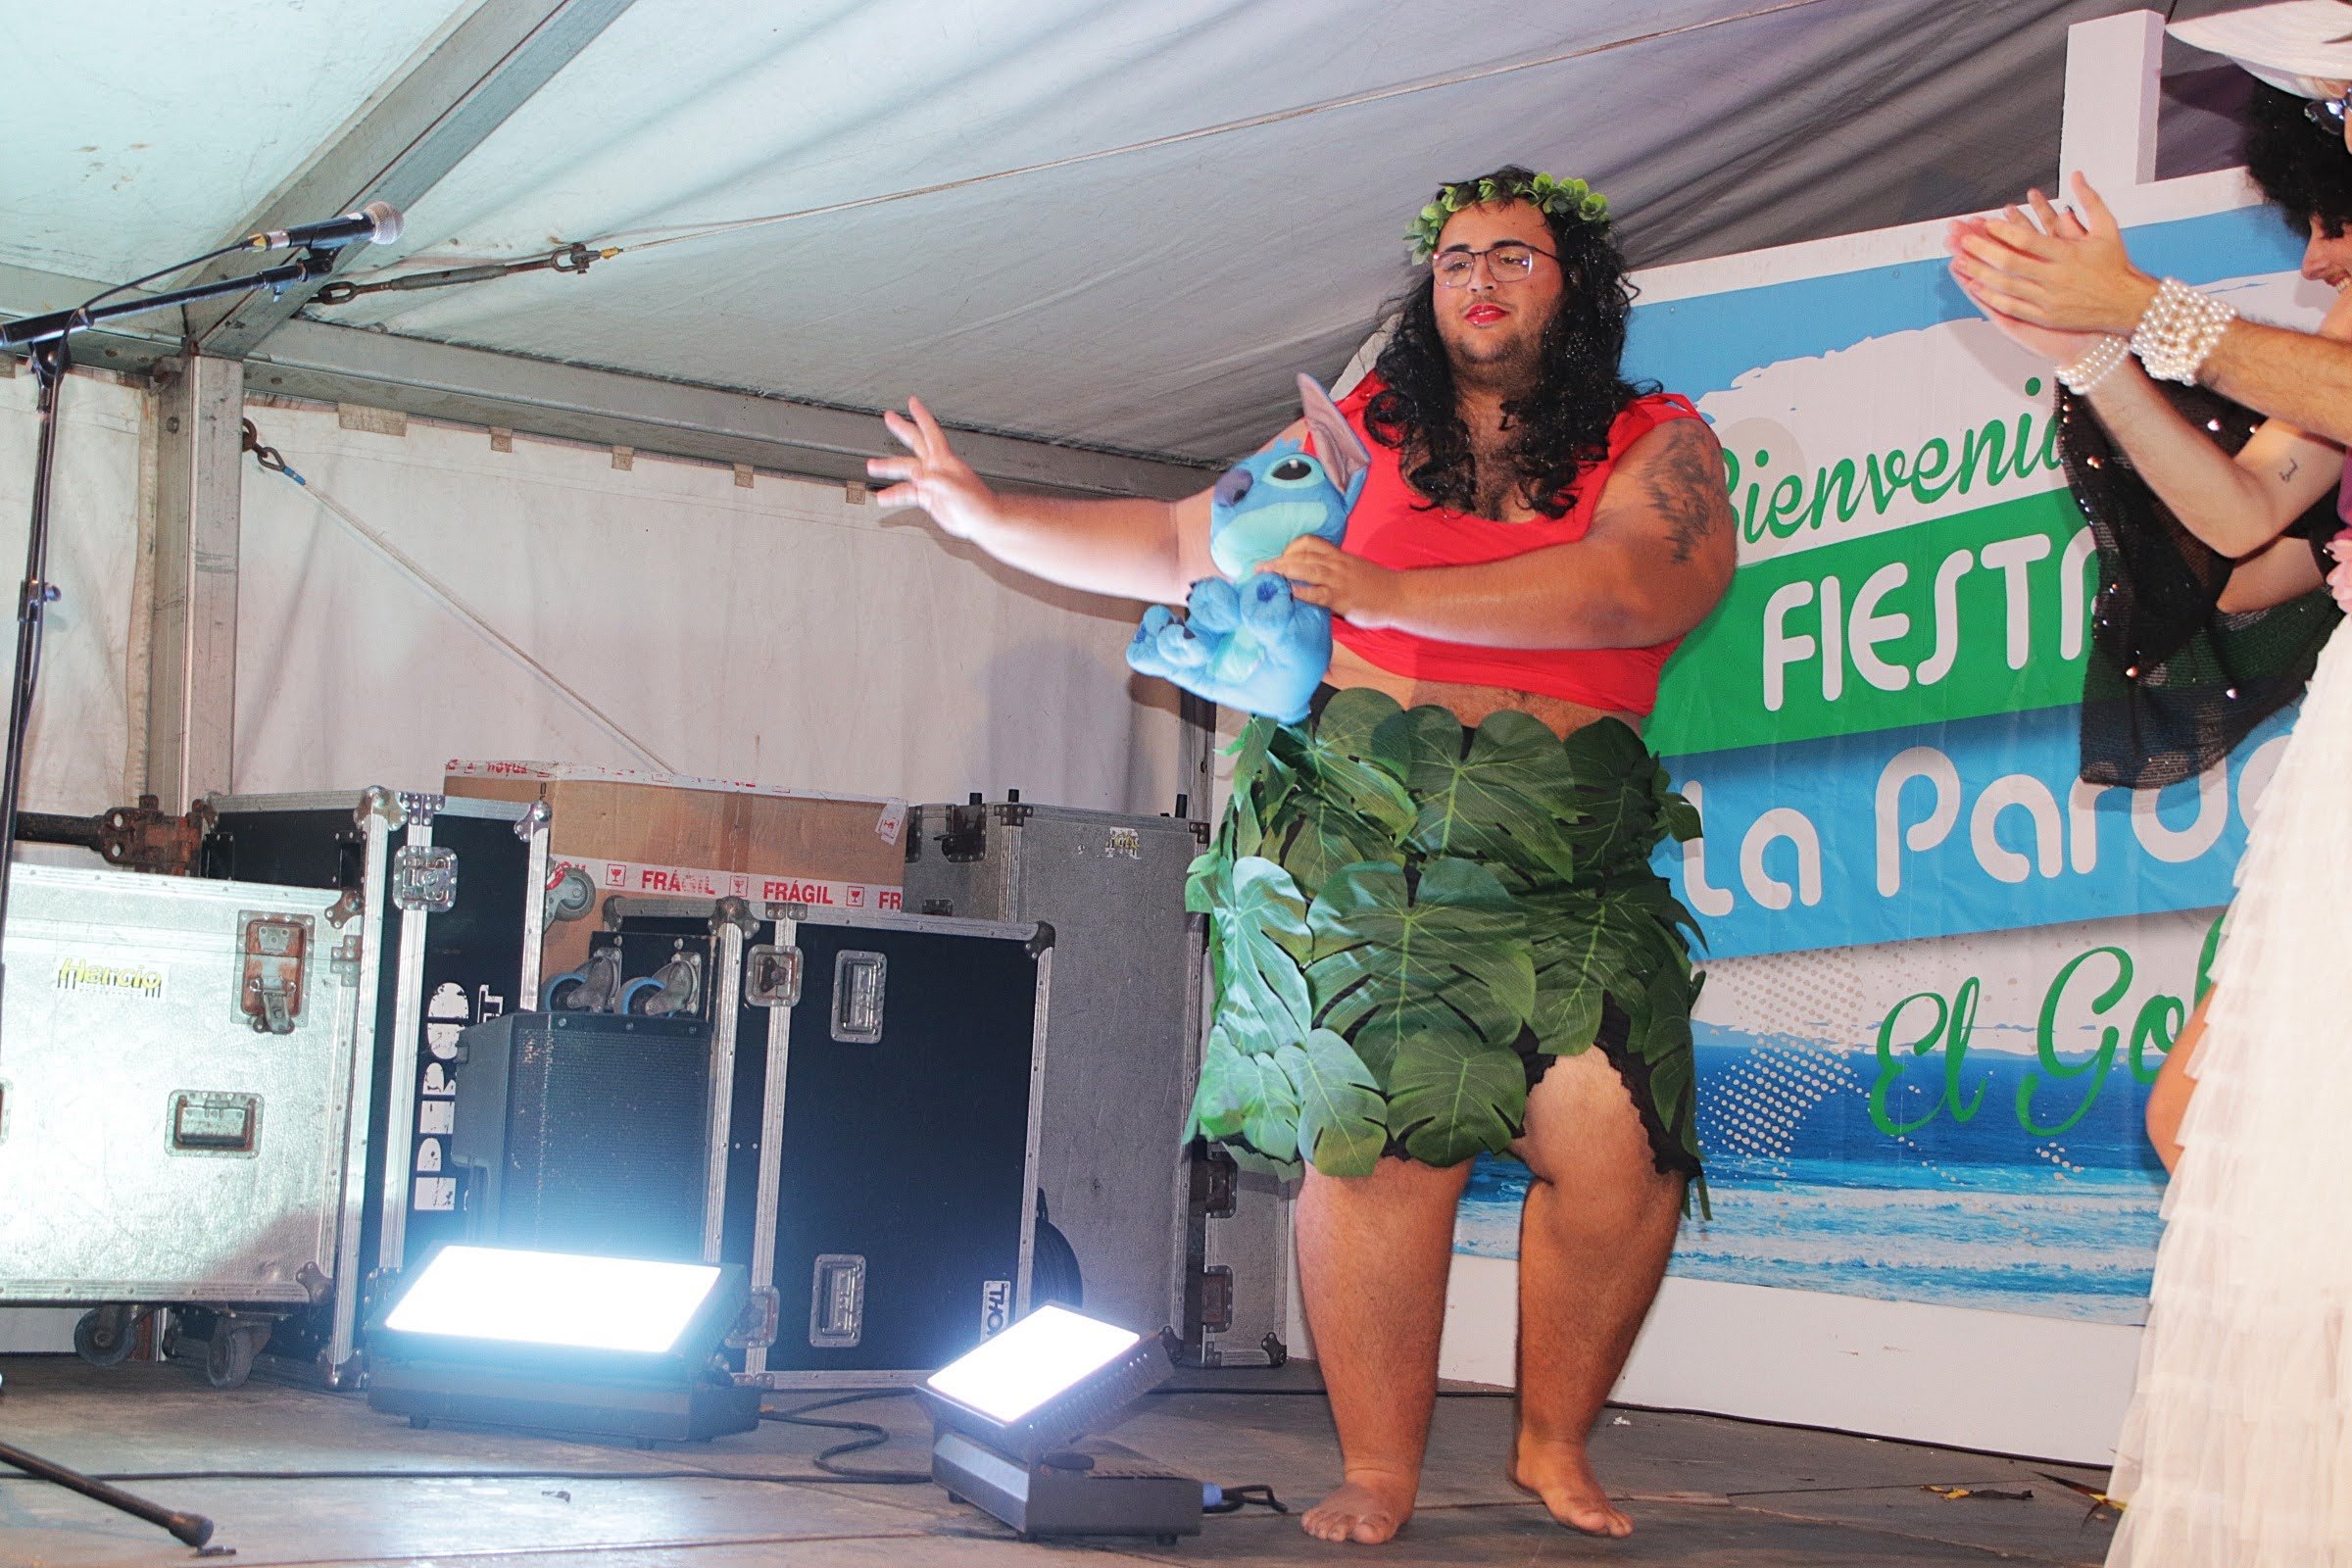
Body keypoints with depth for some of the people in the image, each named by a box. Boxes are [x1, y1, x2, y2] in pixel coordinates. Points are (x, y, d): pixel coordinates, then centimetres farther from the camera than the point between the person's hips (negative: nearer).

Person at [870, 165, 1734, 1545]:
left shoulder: (1658, 444, 9)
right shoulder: (1361, 433, 18)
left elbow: (1637, 587, -11)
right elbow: (1185, 548, 26)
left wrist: (1389, 594, -16)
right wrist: (989, 515, 24)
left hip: (1561, 859, -1)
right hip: (1354, 825, 1)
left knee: (1618, 1145, -15)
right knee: (1377, 1140, -10)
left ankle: (1557, 1444, 6)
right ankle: (1378, 1476, 2)